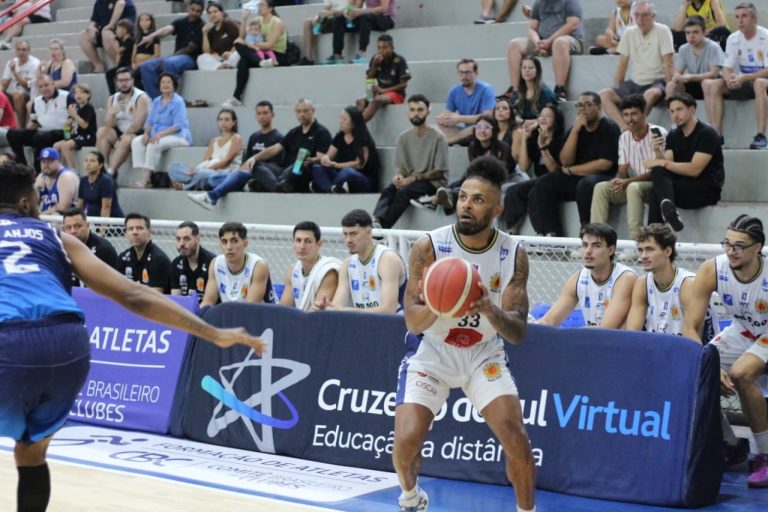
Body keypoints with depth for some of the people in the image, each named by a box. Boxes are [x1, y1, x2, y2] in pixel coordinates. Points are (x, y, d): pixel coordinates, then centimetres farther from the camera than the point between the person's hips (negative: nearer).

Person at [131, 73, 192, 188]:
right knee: (136, 141, -16)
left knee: (154, 144, -34)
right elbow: (150, 121, 13)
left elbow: (178, 126, -17)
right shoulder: (156, 101, 14)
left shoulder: (178, 102, -9)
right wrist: (146, 133, -9)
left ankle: (145, 179, -34)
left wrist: (160, 134, -27)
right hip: (157, 135, 7)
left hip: (177, 136, -7)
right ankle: (144, 176, -27)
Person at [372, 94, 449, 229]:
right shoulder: (403, 137, 8)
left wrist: (413, 178, -17)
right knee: (388, 190, -27)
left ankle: (382, 227, -38)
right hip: (410, 180, 5)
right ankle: (377, 221, -47)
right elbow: (401, 167, 11)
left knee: (404, 192, -32)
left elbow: (439, 172, -8)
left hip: (432, 182, -4)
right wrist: (399, 176, -13)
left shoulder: (438, 137, -7)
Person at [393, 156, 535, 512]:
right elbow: (412, 322, -20)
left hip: (484, 355, 1)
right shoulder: (428, 247, -19)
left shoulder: (513, 255, -14)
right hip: (430, 353, -1)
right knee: (406, 440, -14)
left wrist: (489, 310, -39)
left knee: (516, 439, -13)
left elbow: (517, 332, -17)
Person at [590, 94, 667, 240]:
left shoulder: (658, 134, -12)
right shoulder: (624, 138, 9)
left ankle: (635, 238, -37)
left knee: (633, 188, -37)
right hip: (632, 184, 6)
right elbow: (622, 171, 9)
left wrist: (628, 181, -24)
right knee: (601, 188, -16)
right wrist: (618, 180, -17)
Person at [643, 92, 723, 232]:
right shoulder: (673, 135, 12)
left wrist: (663, 163, -21)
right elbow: (667, 165, 0)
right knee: (657, 171, -25)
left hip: (707, 189, -6)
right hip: (682, 186, 6)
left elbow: (694, 170, -18)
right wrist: (658, 152, -19)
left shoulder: (707, 134, -9)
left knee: (656, 190, -26)